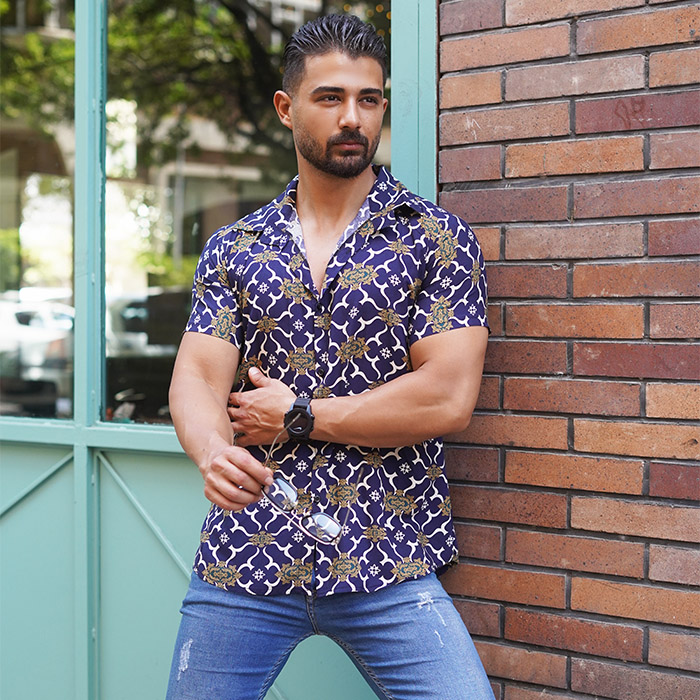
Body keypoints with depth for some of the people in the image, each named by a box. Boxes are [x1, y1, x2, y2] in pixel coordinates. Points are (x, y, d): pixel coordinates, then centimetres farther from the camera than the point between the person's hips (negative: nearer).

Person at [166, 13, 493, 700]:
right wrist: (213, 451, -24)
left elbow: (447, 398, -9)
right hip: (242, 562, 2)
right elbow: (196, 378, -1)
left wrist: (298, 415, -7)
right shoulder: (231, 249, 10)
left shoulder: (438, 238, 1)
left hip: (388, 565, -2)